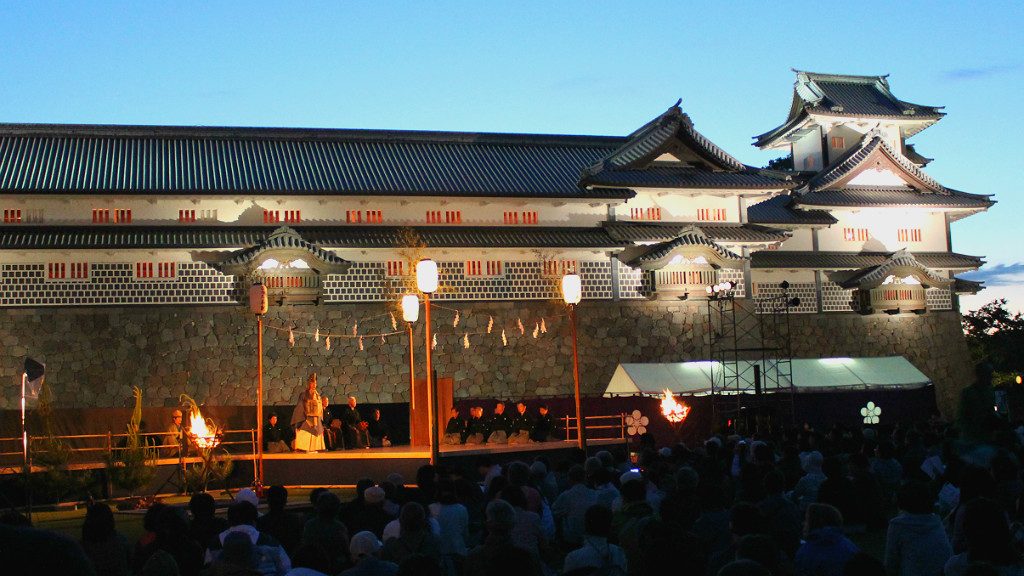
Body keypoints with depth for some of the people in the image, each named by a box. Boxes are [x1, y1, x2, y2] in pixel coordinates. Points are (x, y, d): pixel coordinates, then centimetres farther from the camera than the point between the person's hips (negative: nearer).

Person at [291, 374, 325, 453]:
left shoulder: (317, 395, 15)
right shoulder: (303, 395, -2)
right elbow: (299, 408, -6)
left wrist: (321, 424, 15)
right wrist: (300, 422, -14)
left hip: (317, 422, 6)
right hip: (306, 421, -6)